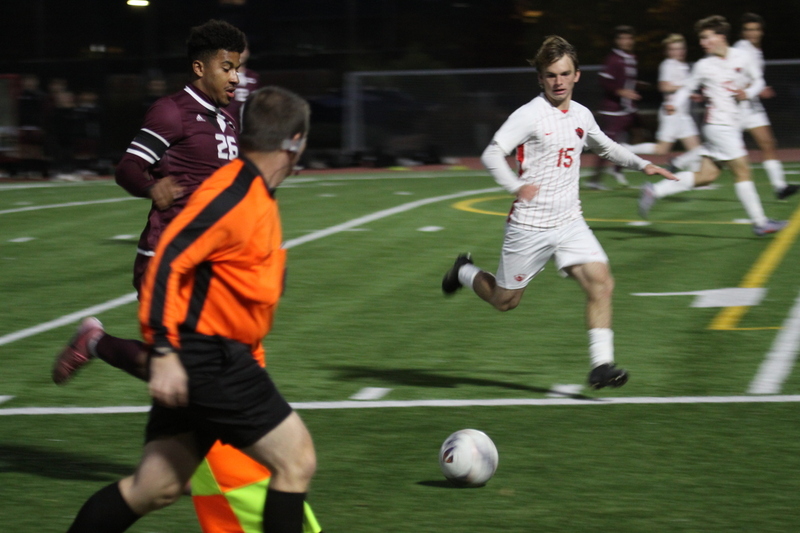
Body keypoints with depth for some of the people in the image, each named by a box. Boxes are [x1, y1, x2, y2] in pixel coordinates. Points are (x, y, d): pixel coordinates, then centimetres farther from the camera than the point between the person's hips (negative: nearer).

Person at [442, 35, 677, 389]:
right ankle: (465, 272, 40)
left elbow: (606, 147, 29)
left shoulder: (581, 116, 8)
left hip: (570, 223, 5)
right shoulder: (530, 115, -13)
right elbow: (491, 154, -22)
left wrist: (642, 164, 17)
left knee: (601, 282, -14)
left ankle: (601, 366, -11)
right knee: (505, 301, 9)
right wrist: (516, 187, -38)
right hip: (529, 225, -5)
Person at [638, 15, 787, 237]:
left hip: (731, 125, 5)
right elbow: (687, 87, 4)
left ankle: (654, 191, 10)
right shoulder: (704, 66, -4)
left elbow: (758, 81, 15)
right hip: (719, 125, -5)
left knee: (707, 175, 5)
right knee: (742, 171, -6)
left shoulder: (743, 58, 3)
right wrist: (674, 104, -13)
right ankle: (760, 223, 1)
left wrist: (748, 93, -5)